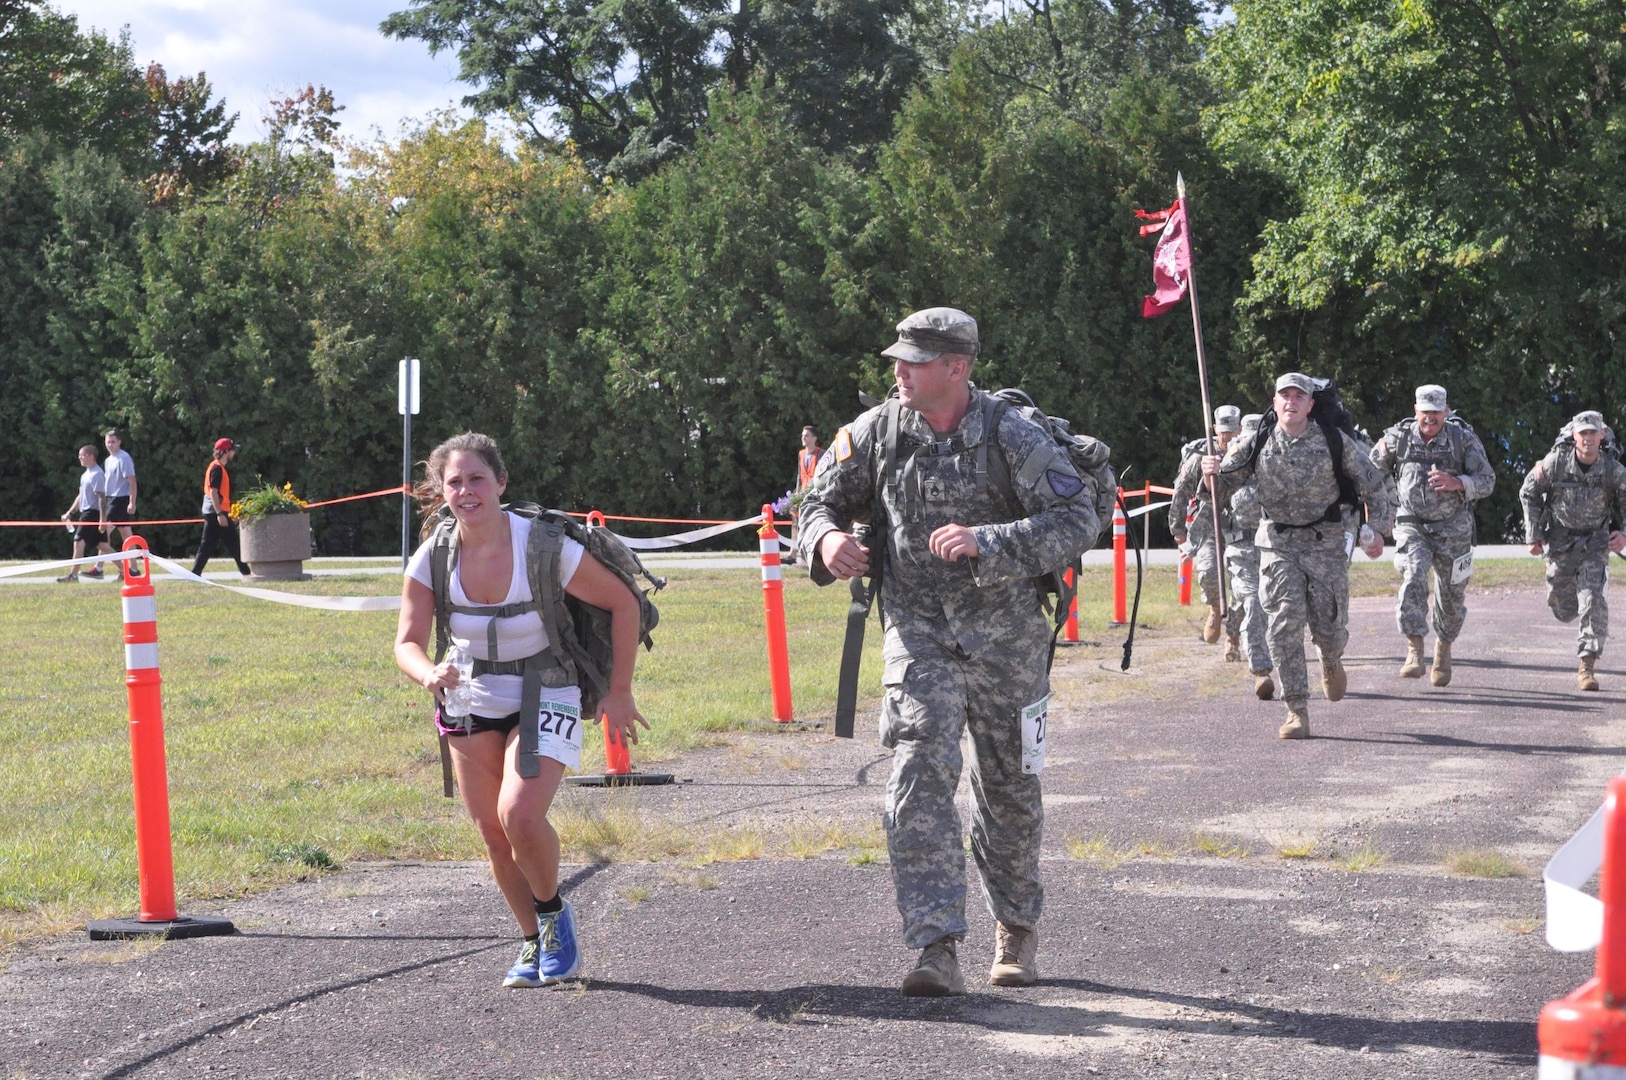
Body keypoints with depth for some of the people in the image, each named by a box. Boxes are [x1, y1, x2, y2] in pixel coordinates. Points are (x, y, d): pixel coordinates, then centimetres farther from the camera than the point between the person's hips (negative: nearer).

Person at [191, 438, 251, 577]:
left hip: (210, 512, 10)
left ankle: (195, 573, 3)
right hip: (217, 512, -10)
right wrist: (220, 513, -24)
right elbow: (213, 492, -20)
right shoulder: (217, 468, -14)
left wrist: (230, 513, 26)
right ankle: (245, 572, 2)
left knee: (207, 545, 7)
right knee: (233, 543, -3)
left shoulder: (217, 467, 17)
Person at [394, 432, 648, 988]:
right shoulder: (431, 559, -13)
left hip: (545, 697, -4)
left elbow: (623, 603, -11)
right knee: (492, 834, 3)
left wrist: (619, 693, -7)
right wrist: (430, 674, -33)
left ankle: (554, 914, 5)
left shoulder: (545, 546, -22)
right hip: (474, 704, 4)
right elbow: (407, 641, -9)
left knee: (520, 815, -24)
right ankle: (534, 942, 23)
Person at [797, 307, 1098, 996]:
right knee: (920, 780, -16)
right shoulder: (876, 433, -3)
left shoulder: (1013, 437, -12)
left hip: (1006, 636, -1)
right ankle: (937, 950, -18)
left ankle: (1016, 928, 35)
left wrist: (985, 541, -29)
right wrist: (827, 538, -15)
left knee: (1009, 789, 12)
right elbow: (821, 501, 10)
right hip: (918, 633, 1)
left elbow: (1078, 520, -18)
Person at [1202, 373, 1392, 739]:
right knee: (1283, 627, -9)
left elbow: (1370, 482, 4)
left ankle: (1331, 662, 40)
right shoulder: (1258, 444, -3)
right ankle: (1297, 710, -4)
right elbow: (1224, 488, 1)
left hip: (1325, 543, -1)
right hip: (1277, 543, 1)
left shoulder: (1333, 441, -6)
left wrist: (1377, 528, 1)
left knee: (1329, 626, 2)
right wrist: (1211, 475, -21)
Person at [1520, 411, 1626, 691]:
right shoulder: (1555, 463, -14)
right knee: (1564, 611, 13)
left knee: (1594, 604, -17)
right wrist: (1533, 535, -2)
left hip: (1595, 544, -1)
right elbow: (1528, 493, 1)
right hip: (1560, 544, 1)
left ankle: (1587, 668, -15)